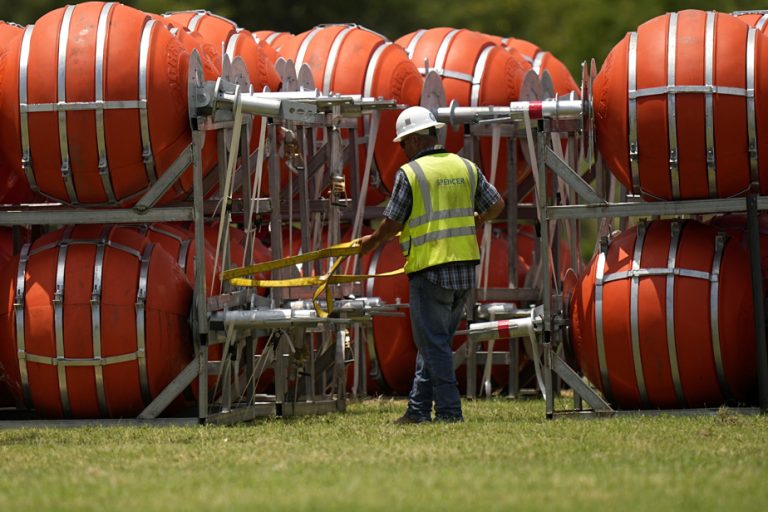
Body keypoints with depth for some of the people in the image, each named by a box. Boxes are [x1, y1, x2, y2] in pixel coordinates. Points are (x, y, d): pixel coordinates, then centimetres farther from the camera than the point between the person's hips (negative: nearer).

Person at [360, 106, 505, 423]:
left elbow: (392, 224, -4)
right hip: (464, 269, 7)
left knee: (434, 345, -1)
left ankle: (449, 412, -4)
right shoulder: (466, 167, 9)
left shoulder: (410, 173, -8)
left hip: (430, 269, -7)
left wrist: (372, 241, 16)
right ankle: (418, 410, 17)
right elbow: (496, 205, 16)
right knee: (434, 341, 14)